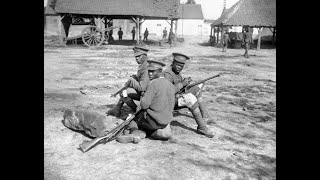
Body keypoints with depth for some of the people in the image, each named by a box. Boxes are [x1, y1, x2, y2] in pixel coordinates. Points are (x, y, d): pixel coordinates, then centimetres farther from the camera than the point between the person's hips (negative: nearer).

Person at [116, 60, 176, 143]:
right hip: (167, 121, 6)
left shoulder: (154, 83, -17)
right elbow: (171, 106, 10)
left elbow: (144, 104, -20)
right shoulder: (170, 84, 5)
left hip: (153, 120, -6)